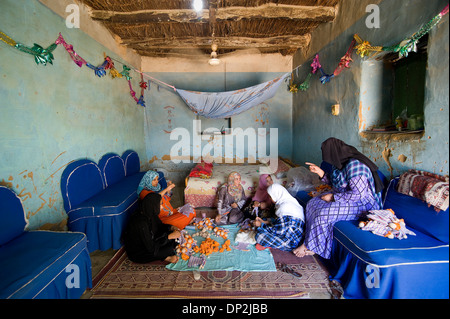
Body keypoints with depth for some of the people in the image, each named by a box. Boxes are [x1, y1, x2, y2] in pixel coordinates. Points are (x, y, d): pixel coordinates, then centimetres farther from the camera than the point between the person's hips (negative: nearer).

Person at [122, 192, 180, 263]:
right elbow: (151, 248, -30)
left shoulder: (149, 213, -11)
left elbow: (160, 225, 7)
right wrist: (169, 236, -28)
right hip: (137, 253, -8)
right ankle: (166, 257, 3)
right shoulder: (141, 222, -34)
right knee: (169, 249, -23)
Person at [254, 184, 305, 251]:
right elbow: (279, 224, 15)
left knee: (259, 235, -20)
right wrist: (264, 222, 12)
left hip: (290, 242, -10)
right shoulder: (289, 201, 8)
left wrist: (261, 225, -10)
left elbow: (279, 230, -23)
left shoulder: (285, 207, -24)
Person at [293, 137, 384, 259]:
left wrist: (333, 197, -21)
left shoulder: (354, 165, -27)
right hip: (343, 196, 10)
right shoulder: (340, 163, 2)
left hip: (362, 204, -10)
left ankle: (309, 246, -3)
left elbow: (358, 194, -29)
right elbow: (335, 183, 15)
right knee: (312, 203, -4)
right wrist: (320, 172, 4)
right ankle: (312, 246, 1)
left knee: (323, 213, -26)